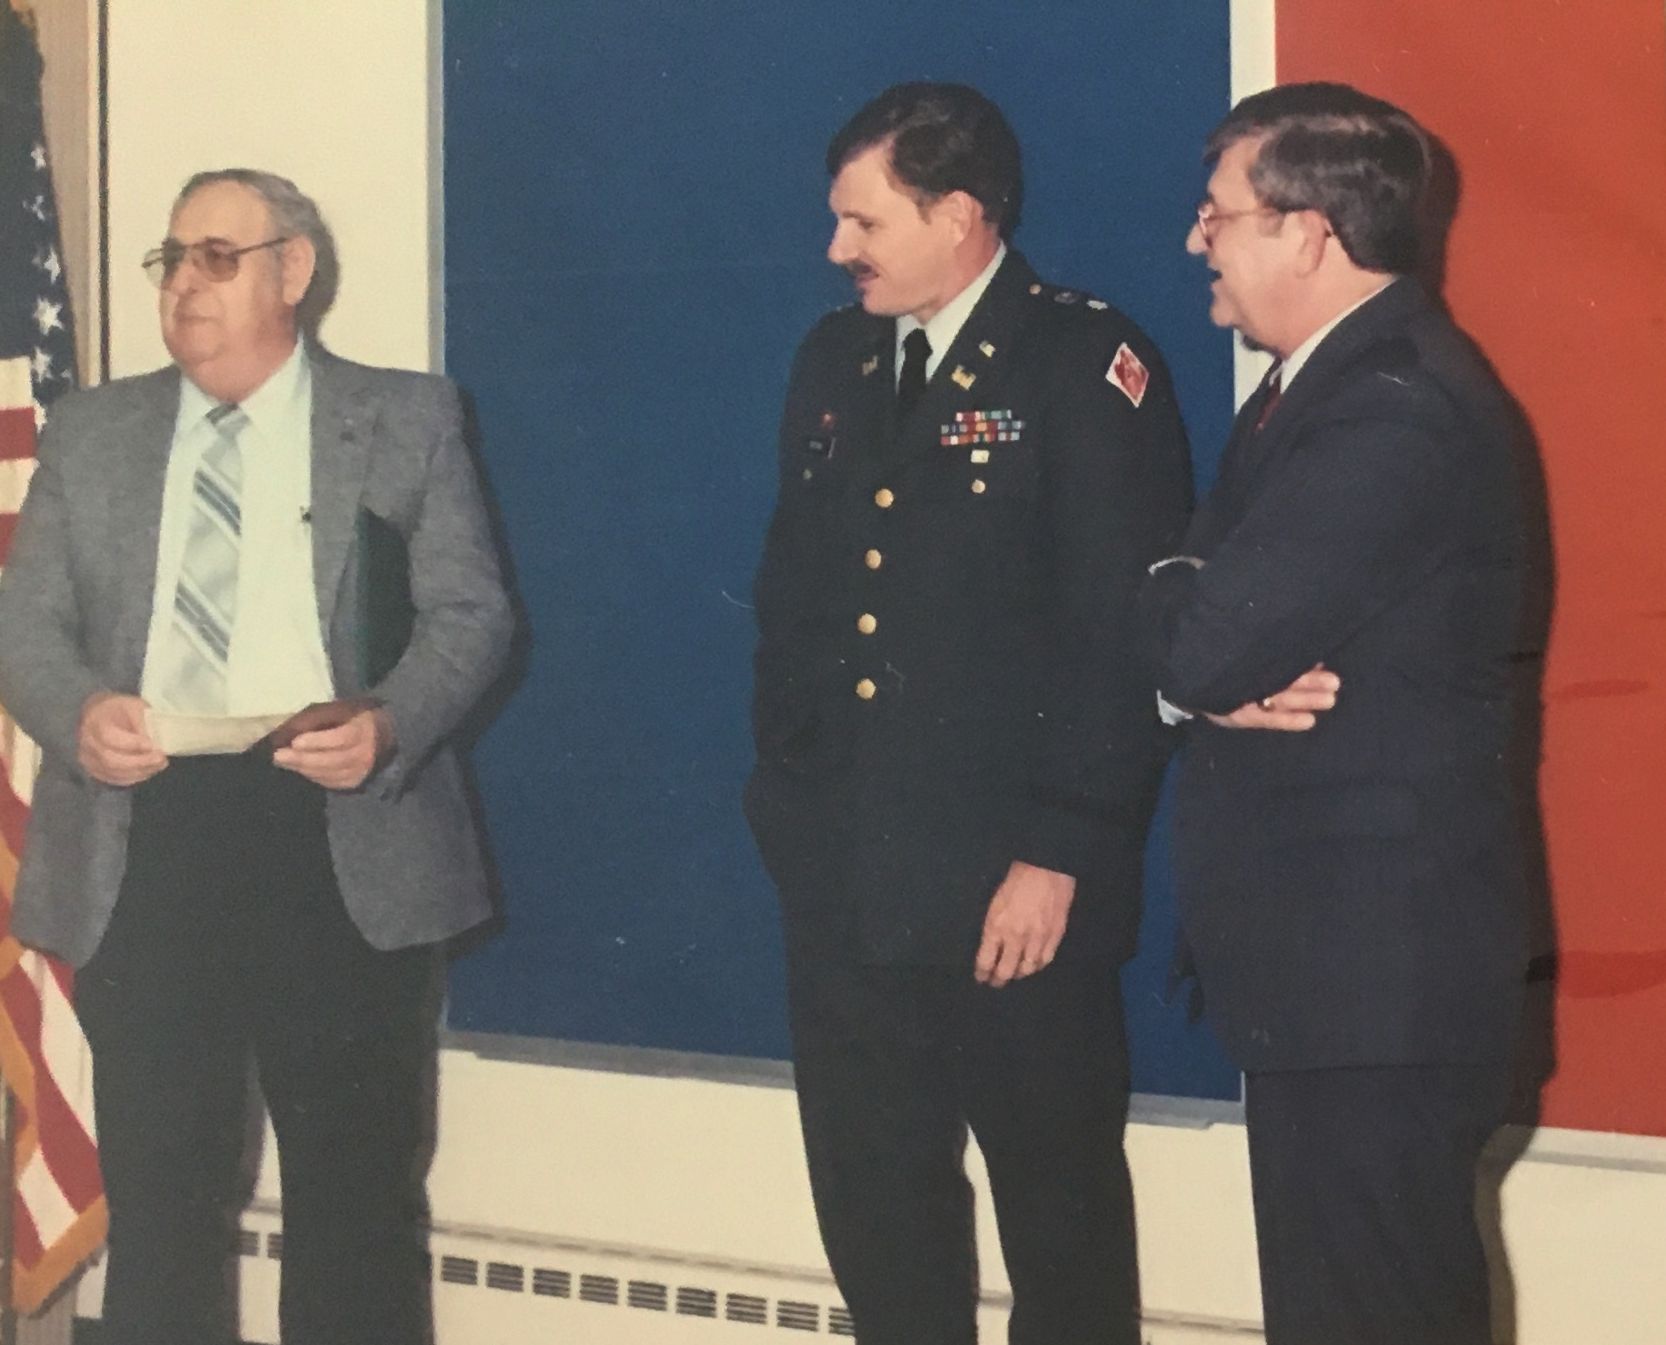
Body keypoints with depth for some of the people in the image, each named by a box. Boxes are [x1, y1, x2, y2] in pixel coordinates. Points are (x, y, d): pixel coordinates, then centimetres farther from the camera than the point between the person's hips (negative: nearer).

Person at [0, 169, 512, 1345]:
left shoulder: (407, 420, 7)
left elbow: (471, 611, 2)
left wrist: (389, 723, -17)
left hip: (344, 846, -2)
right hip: (139, 845, 2)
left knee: (361, 1197, 6)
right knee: (156, 1197, 8)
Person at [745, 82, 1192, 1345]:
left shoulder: (1086, 364, -8)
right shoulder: (835, 360, 12)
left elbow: (1124, 632, -13)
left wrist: (1059, 856, -16)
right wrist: (786, 784, 9)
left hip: (1014, 884, -6)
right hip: (845, 877, 6)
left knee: (1059, 1205, 7)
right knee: (871, 1199, 12)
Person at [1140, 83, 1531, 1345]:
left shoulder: (1397, 410, -20)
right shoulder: (1322, 381, 14)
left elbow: (1206, 649, -24)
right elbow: (1200, 645, 12)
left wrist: (1182, 596, -2)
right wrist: (1233, 674, -11)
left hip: (1378, 958, -10)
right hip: (1326, 948, 10)